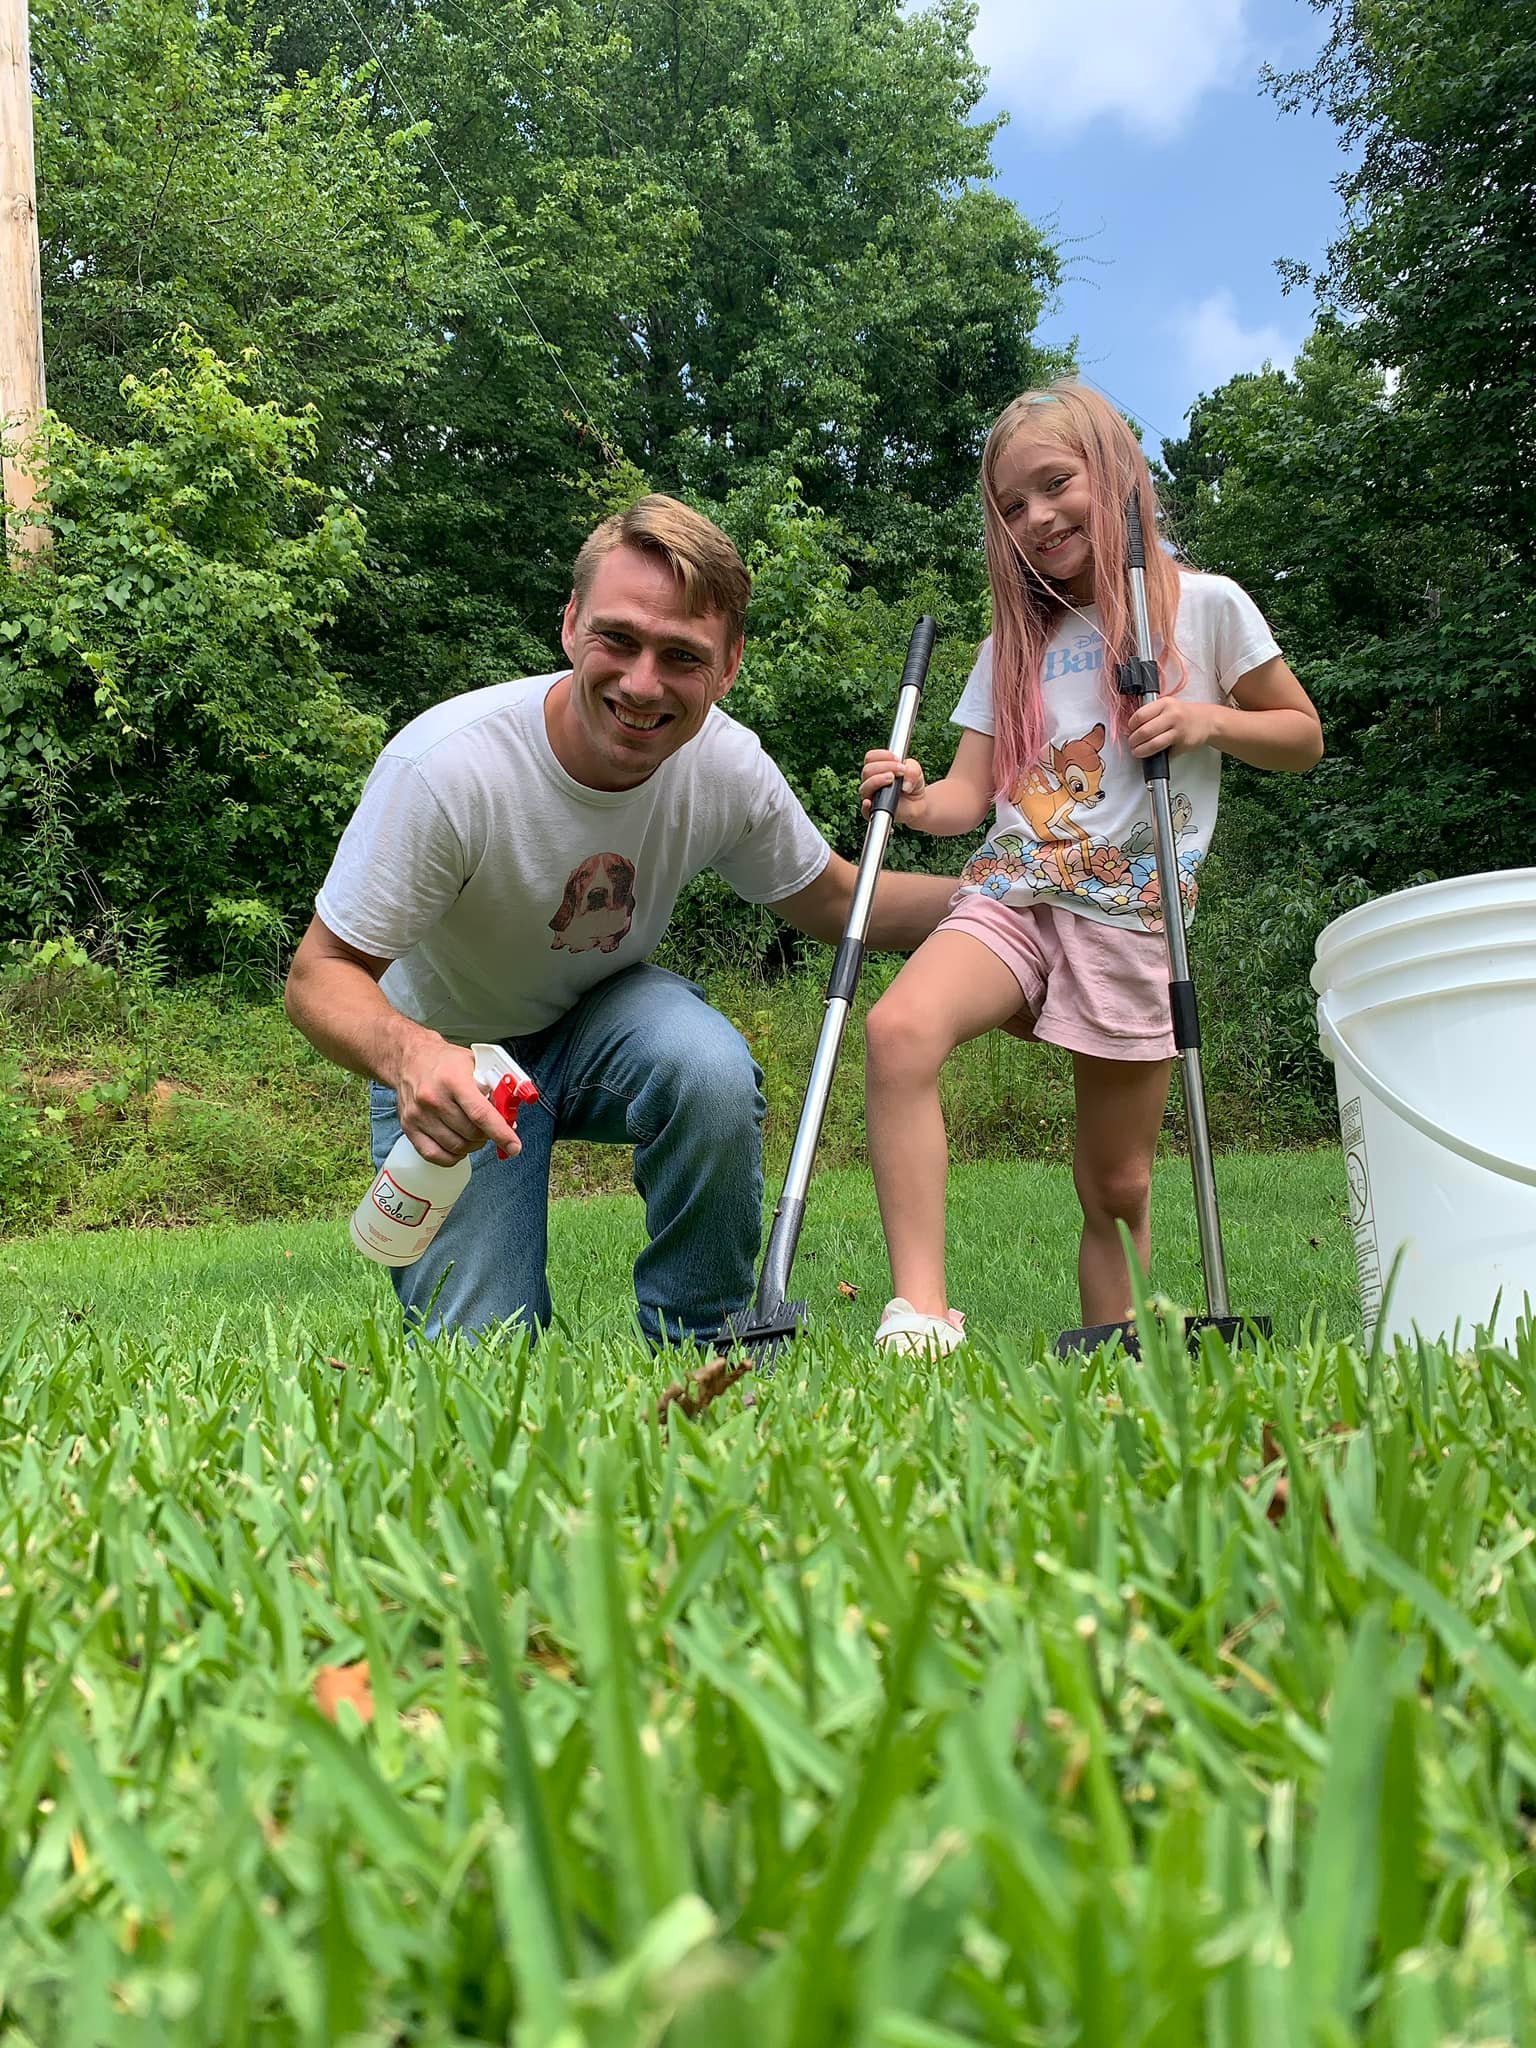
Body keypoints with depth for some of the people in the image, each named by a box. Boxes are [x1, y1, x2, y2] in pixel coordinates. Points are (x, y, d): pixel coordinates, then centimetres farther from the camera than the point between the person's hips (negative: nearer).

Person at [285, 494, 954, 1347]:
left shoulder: (726, 764, -19)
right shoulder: (444, 766, -33)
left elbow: (832, 901, -1)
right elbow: (321, 973, -25)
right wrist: (406, 1052, -48)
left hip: (605, 1017, 3)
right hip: (451, 1057, -2)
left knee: (715, 1072, -33)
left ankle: (698, 1354, -9)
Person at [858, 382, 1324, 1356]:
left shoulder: (1205, 606, 7)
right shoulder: (1015, 641, 17)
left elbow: (1305, 737, 13)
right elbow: (974, 791, 10)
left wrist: (1210, 720, -6)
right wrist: (918, 800, -12)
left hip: (1132, 918, -2)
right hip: (1010, 896, 2)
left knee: (1117, 1185, 0)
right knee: (899, 1028, -29)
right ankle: (921, 1313, -32)